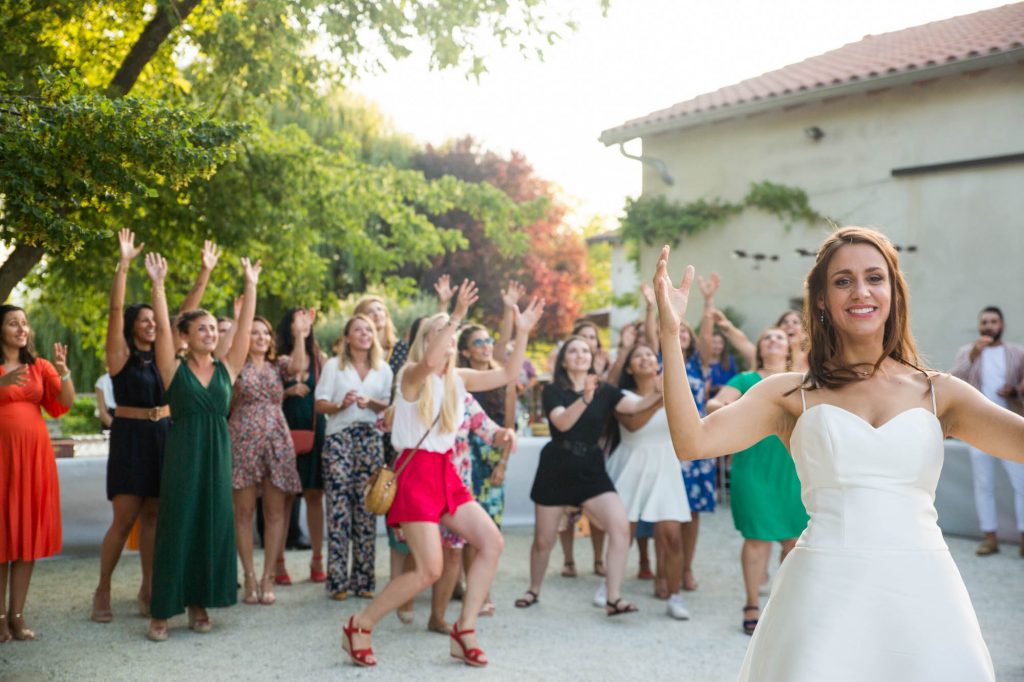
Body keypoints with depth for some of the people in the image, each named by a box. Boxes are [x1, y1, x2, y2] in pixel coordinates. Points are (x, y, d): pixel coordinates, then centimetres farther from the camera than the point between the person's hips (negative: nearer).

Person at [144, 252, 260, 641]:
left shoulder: (227, 368, 8)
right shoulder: (174, 369, 0)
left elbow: (245, 329, 4)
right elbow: (162, 329, -10)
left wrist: (251, 286, 1)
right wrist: (158, 285, -16)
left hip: (217, 453, 4)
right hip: (182, 453, -3)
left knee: (213, 526, 5)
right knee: (176, 527, -3)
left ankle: (199, 604, 17)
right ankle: (161, 612, 3)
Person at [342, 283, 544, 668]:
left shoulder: (458, 378, 10)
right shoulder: (411, 376, -10)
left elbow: (507, 375, 7)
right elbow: (429, 363, -34)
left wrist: (522, 333, -3)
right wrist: (456, 317, -37)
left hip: (446, 473, 8)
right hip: (416, 472, -8)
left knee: (492, 542, -2)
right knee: (430, 570, -12)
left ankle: (464, 631, 8)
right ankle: (359, 627, 5)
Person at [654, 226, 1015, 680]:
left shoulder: (939, 393, 7)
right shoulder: (793, 394, 5)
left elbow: (1017, 439, -9)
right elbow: (693, 442, -8)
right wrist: (670, 333, -13)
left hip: (922, 593, 2)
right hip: (824, 591, -1)